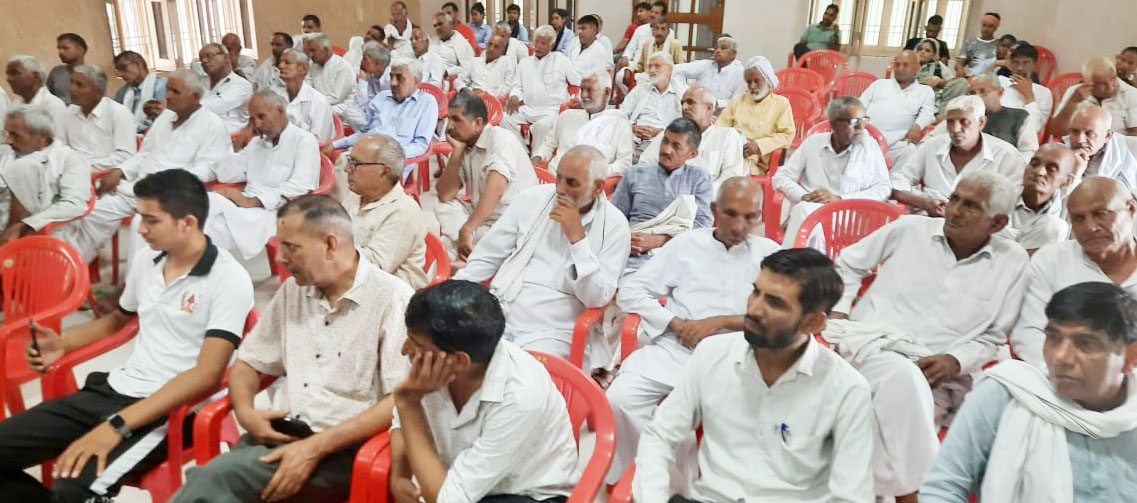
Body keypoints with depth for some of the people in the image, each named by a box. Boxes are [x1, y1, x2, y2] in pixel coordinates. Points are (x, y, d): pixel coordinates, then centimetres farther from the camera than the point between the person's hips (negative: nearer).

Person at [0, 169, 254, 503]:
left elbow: (206, 375, -22)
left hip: (168, 410, -7)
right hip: (112, 388, 8)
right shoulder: (145, 262, 8)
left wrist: (117, 425, -26)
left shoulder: (229, 280, -15)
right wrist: (62, 343, 12)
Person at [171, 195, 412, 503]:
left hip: (346, 448, -5)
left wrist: (316, 448, -22)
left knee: (215, 478, -25)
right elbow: (248, 362, 18)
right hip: (287, 434, 6)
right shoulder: (292, 291, 10)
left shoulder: (392, 297, -11)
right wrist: (245, 412, -3)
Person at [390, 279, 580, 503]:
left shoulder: (520, 397, -33)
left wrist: (408, 404, -26)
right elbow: (403, 422, 7)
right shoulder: (430, 364, -16)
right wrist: (398, 476, -12)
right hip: (460, 481, 6)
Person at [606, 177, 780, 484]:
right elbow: (629, 290, 8)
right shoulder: (685, 244, 11)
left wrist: (722, 322, -9)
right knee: (619, 399, -24)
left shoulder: (769, 253, 11)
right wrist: (675, 323, -6)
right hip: (673, 350, 1)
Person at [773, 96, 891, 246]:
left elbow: (884, 188, 4)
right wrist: (804, 196, -8)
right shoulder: (813, 142, 13)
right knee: (804, 209, -36)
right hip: (807, 209, 2)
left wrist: (839, 199, -8)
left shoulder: (870, 145, 11)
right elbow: (780, 178, 12)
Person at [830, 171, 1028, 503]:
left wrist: (956, 360, -8)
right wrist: (838, 310, 4)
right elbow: (848, 264, 18)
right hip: (871, 343, 0)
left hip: (940, 376, 1)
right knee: (904, 377, -36)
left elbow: (993, 337, 11)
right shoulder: (909, 229, 6)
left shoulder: (1013, 261, 8)